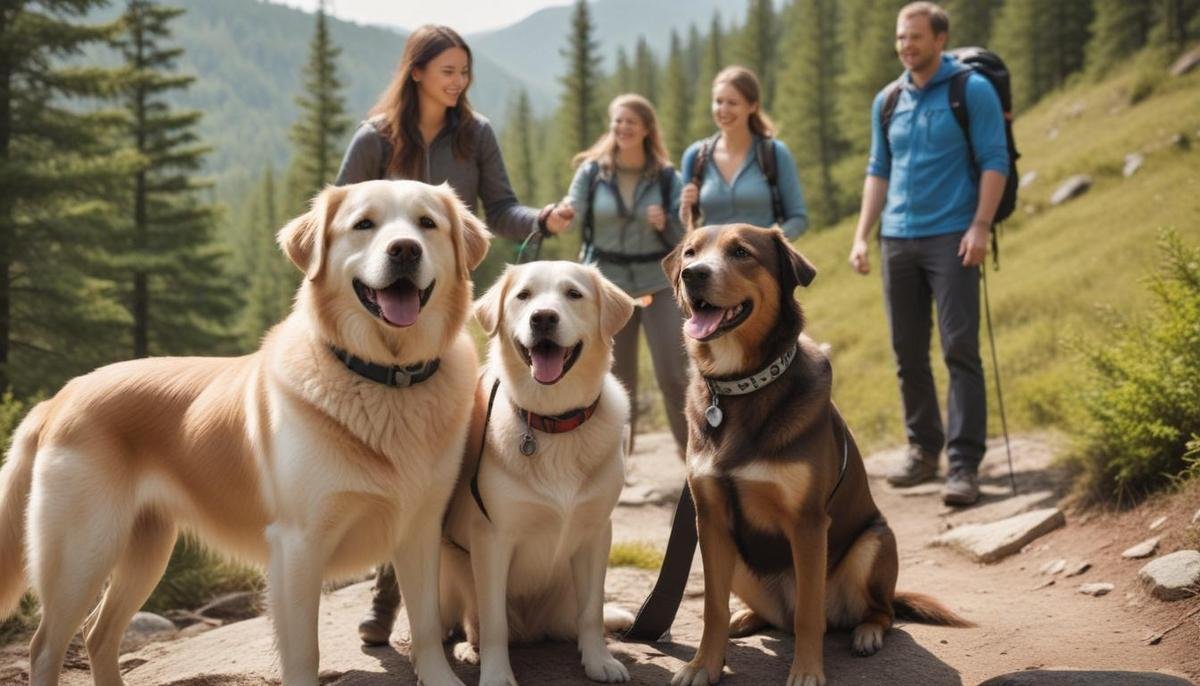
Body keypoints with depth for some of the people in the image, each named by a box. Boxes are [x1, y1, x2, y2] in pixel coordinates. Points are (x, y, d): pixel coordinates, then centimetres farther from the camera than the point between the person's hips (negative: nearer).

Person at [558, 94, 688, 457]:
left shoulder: (666, 176, -1)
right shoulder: (591, 171, -1)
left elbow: (682, 237, 2)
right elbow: (571, 215, -9)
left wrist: (665, 223, -20)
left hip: (658, 283, -1)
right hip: (608, 285, 1)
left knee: (674, 376, -5)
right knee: (617, 380, 9)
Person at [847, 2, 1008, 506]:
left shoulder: (972, 90, -2)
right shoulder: (887, 101, 13)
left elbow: (994, 162, -6)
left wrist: (980, 227, -16)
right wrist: (861, 235, 10)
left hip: (952, 238, -5)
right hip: (897, 240, 5)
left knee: (960, 349, -9)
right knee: (908, 351, 9)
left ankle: (965, 464, -9)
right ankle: (924, 450, 21)